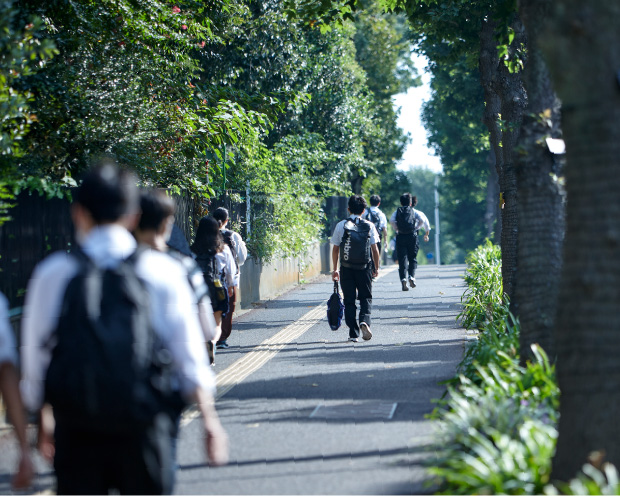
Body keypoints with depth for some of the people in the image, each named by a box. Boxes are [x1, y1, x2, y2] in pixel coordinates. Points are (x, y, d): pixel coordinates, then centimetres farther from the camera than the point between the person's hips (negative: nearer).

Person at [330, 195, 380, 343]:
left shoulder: (341, 225, 0)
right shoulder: (369, 226, 0)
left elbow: (335, 249, 1)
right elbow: (374, 249, 1)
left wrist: (335, 269, 10)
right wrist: (376, 268, 12)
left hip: (346, 269, 0)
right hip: (364, 268, 0)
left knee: (349, 300, 6)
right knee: (366, 297, 11)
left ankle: (353, 333, 4)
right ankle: (364, 321, -17)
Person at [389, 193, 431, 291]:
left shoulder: (397, 211, 8)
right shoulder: (414, 211, 7)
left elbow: (392, 220, -10)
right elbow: (423, 220, -10)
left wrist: (397, 229, 1)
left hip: (400, 236, 0)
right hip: (412, 236, 0)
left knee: (402, 259, 0)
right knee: (412, 258, 12)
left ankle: (403, 279, -16)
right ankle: (411, 276, -8)